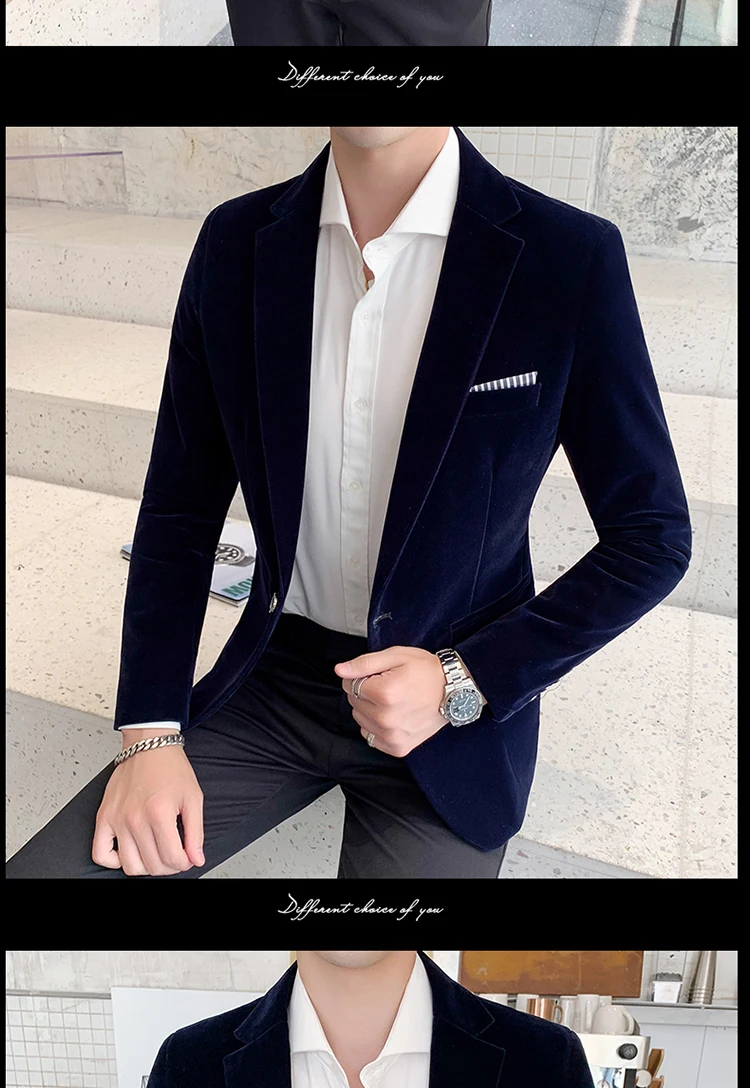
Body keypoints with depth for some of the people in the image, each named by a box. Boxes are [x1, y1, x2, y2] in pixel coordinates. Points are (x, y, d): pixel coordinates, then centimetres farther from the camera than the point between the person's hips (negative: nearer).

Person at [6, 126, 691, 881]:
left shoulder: (572, 260, -14)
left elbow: (654, 537, -6)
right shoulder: (235, 243, -4)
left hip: (453, 714, -2)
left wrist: (466, 683, -15)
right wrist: (151, 732, -6)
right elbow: (181, 508, 2)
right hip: (274, 677, 3)